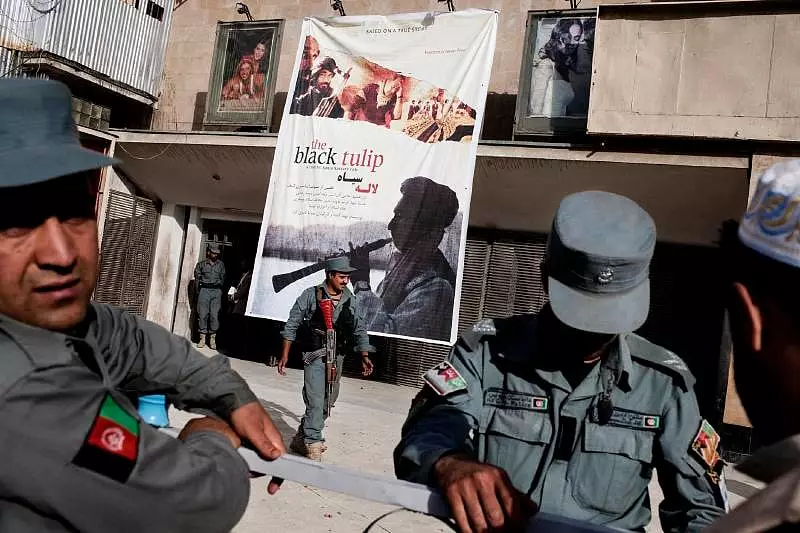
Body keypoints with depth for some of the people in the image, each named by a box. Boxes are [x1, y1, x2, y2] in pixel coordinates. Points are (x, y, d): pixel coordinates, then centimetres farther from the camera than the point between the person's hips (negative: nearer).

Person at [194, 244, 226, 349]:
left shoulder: (221, 264, 13)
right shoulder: (201, 264, 8)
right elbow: (197, 279, 8)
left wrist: (220, 290, 7)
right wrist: (199, 292, 2)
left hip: (216, 291, 1)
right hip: (204, 290, -1)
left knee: (214, 315, -6)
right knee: (203, 315, -2)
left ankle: (212, 339, 0)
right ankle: (202, 338, 4)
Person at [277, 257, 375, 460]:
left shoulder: (350, 301, 4)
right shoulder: (311, 295, -7)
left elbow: (360, 330, 10)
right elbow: (292, 325, -2)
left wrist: (365, 356, -1)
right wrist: (285, 355, -4)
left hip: (337, 357, 5)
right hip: (315, 355, -5)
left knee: (327, 402, 13)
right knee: (315, 401, -12)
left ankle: (301, 439, 30)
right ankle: (312, 445, 0)